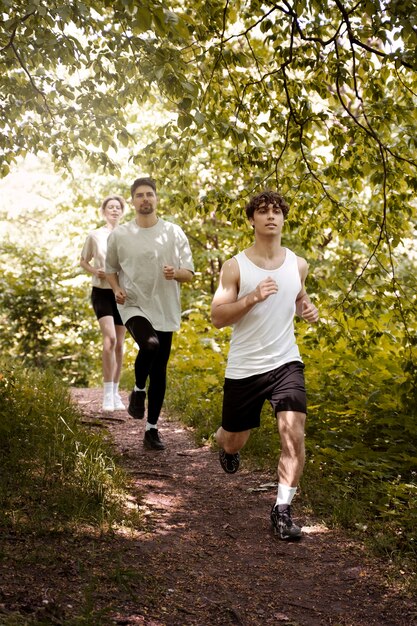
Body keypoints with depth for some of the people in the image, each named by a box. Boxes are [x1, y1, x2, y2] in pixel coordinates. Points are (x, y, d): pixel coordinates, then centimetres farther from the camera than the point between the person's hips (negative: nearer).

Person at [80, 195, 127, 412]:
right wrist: (94, 271, -10)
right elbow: (83, 261, 10)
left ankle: (115, 392, 20)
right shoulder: (95, 235, 1)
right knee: (110, 338, -21)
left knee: (119, 344, 7)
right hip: (102, 292, -3)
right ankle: (107, 393, -17)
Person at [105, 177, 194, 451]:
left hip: (165, 311, 2)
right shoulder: (120, 235, 2)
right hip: (134, 307, -2)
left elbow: (189, 273, 2)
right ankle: (139, 390, -2)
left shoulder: (174, 233, 1)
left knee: (159, 371, 6)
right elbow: (111, 268, 16)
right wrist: (117, 289, -4)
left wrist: (175, 273, -20)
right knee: (150, 344, -32)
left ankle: (152, 429, 21)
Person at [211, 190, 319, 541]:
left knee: (294, 434, -17)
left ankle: (283, 510, -4)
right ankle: (227, 447, 54)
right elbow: (217, 317, -12)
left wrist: (307, 309, 1)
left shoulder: (298, 265, 3)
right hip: (244, 368, -1)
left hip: (286, 363, 2)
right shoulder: (235, 267, -7)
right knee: (234, 440, 14)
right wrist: (253, 297, -26)